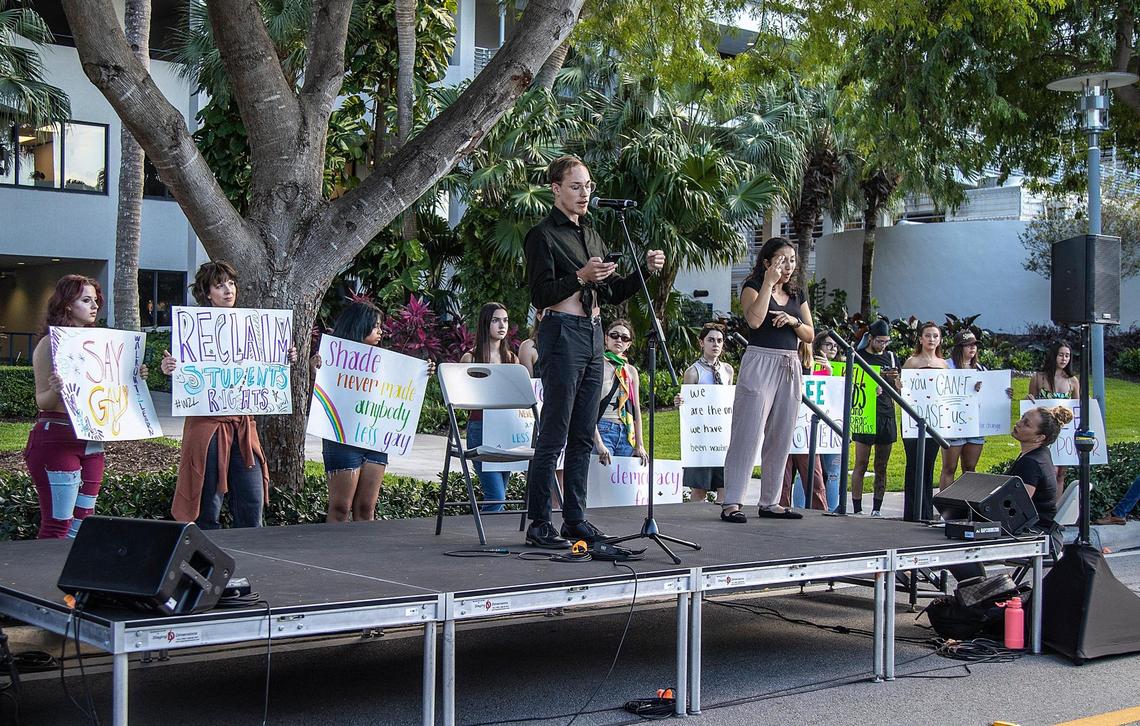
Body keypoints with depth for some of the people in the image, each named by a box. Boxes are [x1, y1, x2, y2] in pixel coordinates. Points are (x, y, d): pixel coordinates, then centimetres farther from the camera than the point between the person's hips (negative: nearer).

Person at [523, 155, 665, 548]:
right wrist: (581, 276, -23)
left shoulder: (591, 235, 19)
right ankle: (539, 525, -4)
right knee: (554, 435, -8)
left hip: (593, 336, 8)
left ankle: (575, 519, 15)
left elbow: (610, 293, 20)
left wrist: (646, 269, 7)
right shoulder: (543, 235, -5)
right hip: (562, 334, -8)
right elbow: (540, 296, -12)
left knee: (583, 436, 9)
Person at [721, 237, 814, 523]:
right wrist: (769, 283, -15)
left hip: (790, 368, 7)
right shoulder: (753, 287, 0)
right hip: (760, 363, -6)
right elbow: (755, 320, -18)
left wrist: (793, 321, -6)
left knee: (780, 439, 8)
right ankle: (731, 502, -11)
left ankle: (770, 502, 14)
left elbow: (810, 335, 14)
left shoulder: (797, 294, 17)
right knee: (748, 434, -10)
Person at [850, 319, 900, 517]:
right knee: (861, 465, -5)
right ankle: (857, 509, -3)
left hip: (887, 416, 4)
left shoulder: (891, 357, 15)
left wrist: (895, 378, -3)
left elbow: (898, 390, 18)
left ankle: (877, 509, 10)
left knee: (882, 467, 6)